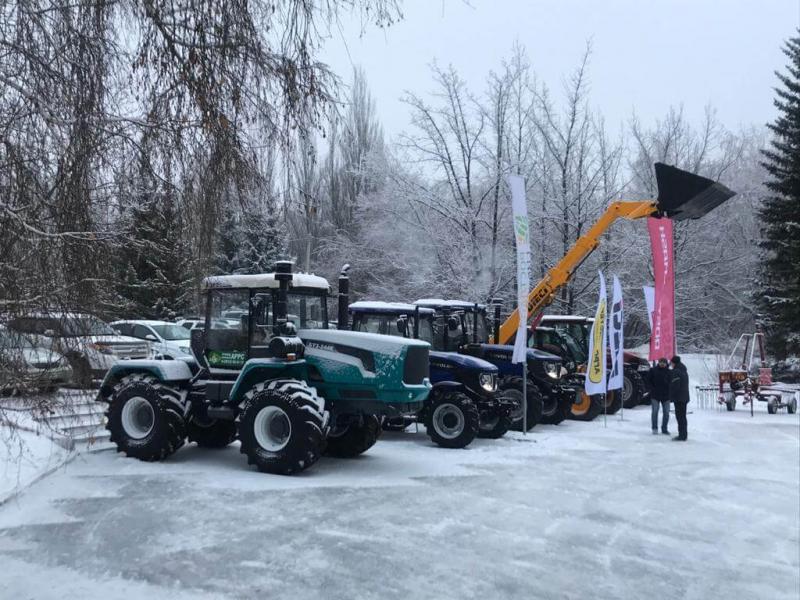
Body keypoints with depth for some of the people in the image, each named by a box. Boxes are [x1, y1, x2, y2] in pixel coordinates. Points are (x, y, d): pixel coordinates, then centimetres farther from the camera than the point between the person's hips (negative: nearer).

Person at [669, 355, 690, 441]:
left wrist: (671, 397, -13)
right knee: (682, 416, 16)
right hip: (685, 397, 10)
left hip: (679, 398, -10)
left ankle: (682, 435, -8)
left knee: (680, 417, -7)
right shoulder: (684, 371, 17)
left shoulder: (676, 371, -16)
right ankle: (684, 434, 23)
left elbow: (674, 386, -21)